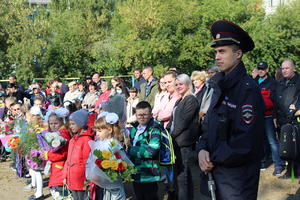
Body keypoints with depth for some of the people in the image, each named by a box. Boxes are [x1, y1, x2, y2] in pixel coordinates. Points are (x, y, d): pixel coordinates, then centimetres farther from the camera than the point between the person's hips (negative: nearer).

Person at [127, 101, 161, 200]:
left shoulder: (154, 129, -13)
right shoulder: (134, 129, 9)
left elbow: (151, 151, -24)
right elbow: (130, 146, 23)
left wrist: (130, 150, -17)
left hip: (148, 176, -7)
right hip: (136, 173, 7)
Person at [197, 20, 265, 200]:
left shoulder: (248, 89, -16)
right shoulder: (222, 87, 11)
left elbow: (246, 141, -22)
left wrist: (214, 159, -13)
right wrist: (202, 150, -5)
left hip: (237, 179, -8)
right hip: (216, 172, 8)